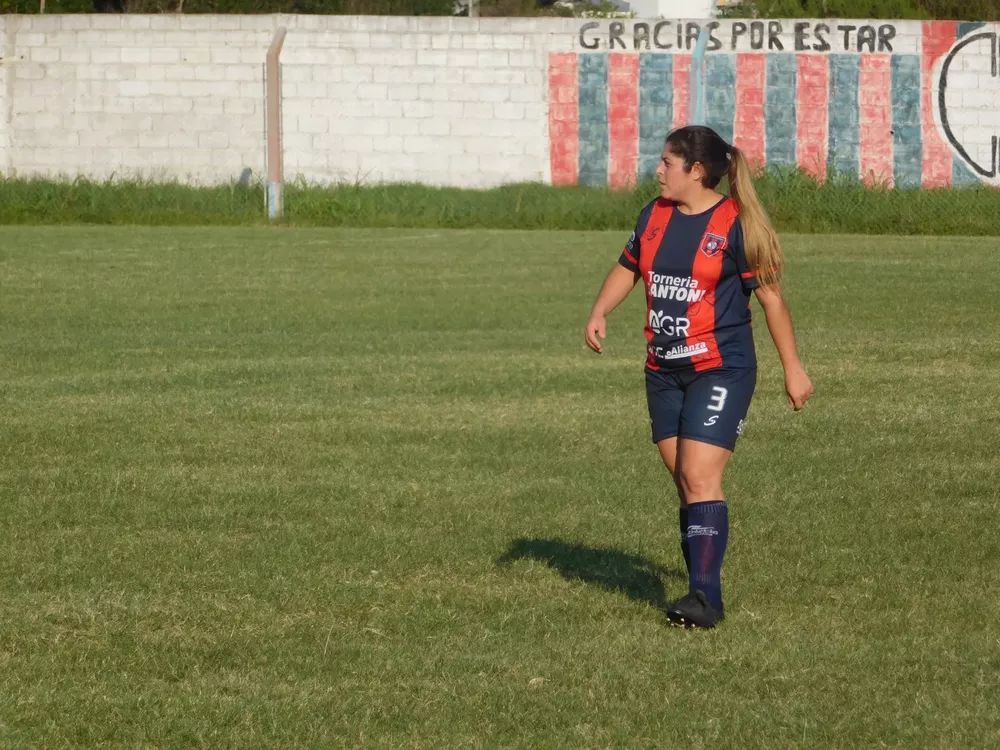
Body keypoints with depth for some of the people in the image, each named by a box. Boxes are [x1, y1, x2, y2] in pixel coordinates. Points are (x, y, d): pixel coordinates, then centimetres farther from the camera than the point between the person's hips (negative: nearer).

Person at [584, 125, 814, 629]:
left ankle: (706, 596, -17)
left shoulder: (735, 225, -11)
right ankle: (702, 585, 16)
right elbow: (628, 267, 22)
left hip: (720, 369, -7)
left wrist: (792, 368, -4)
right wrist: (599, 313, 4)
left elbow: (770, 296, -6)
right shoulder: (655, 215, 8)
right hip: (664, 372, 7)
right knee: (684, 483, 8)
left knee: (700, 477, -15)